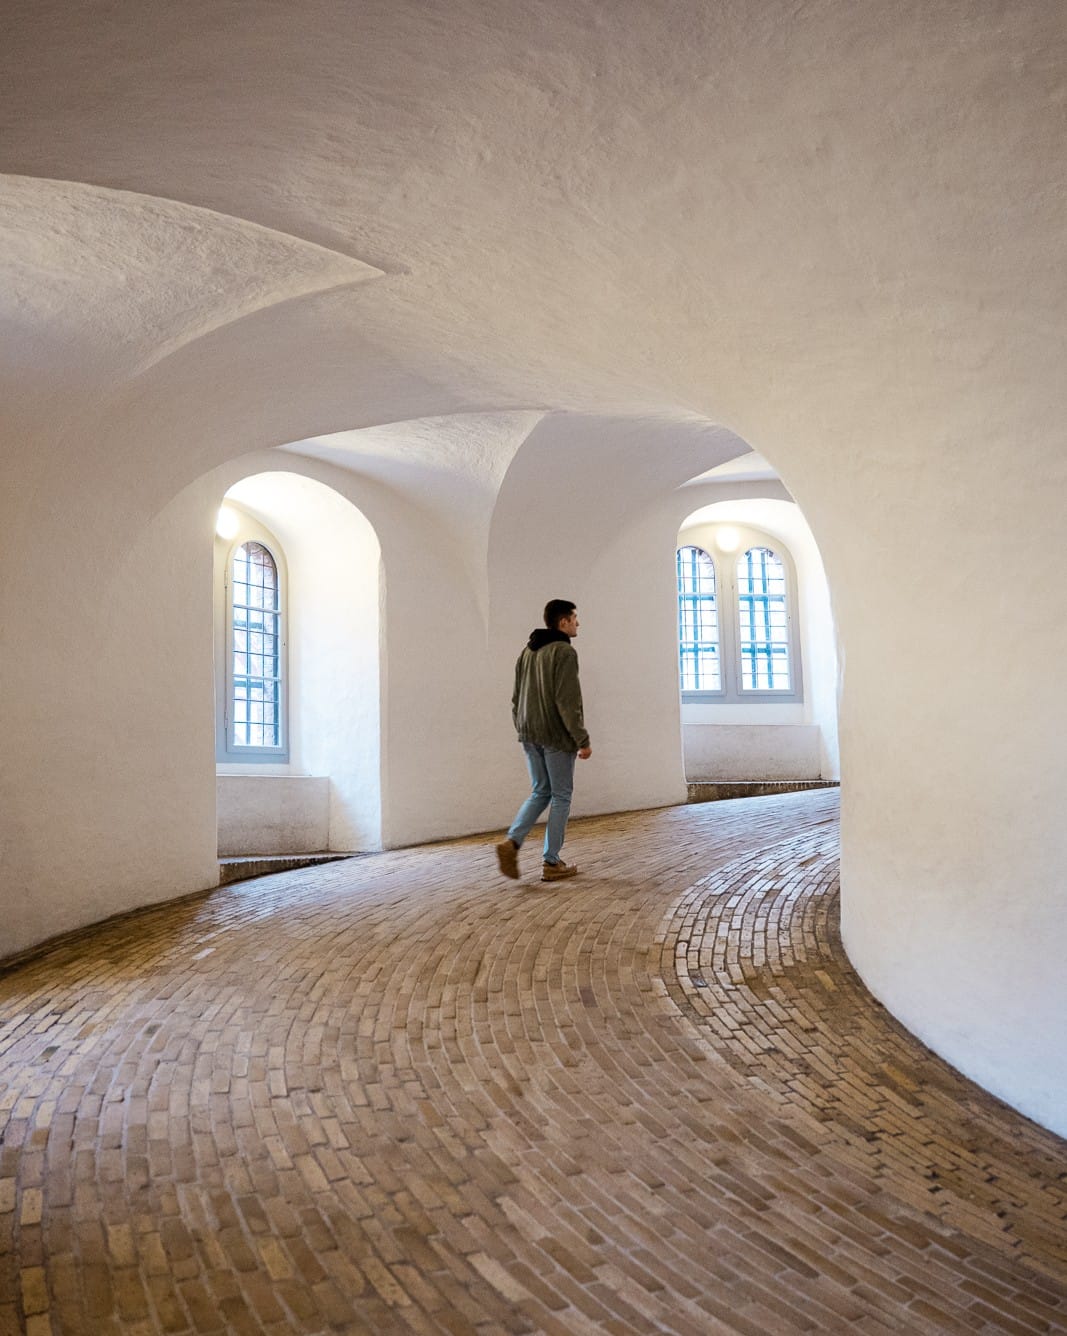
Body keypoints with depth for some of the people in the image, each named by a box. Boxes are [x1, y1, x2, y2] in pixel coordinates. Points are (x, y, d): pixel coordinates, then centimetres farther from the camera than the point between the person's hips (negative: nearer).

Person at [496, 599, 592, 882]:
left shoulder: (528, 651, 12)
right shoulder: (564, 652, -13)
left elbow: (517, 697, 15)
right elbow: (568, 702, -19)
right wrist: (582, 740, -15)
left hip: (530, 734, 7)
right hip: (557, 735, -7)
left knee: (540, 791, 16)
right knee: (561, 796, 4)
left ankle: (512, 842, -2)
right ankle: (551, 863, 8)